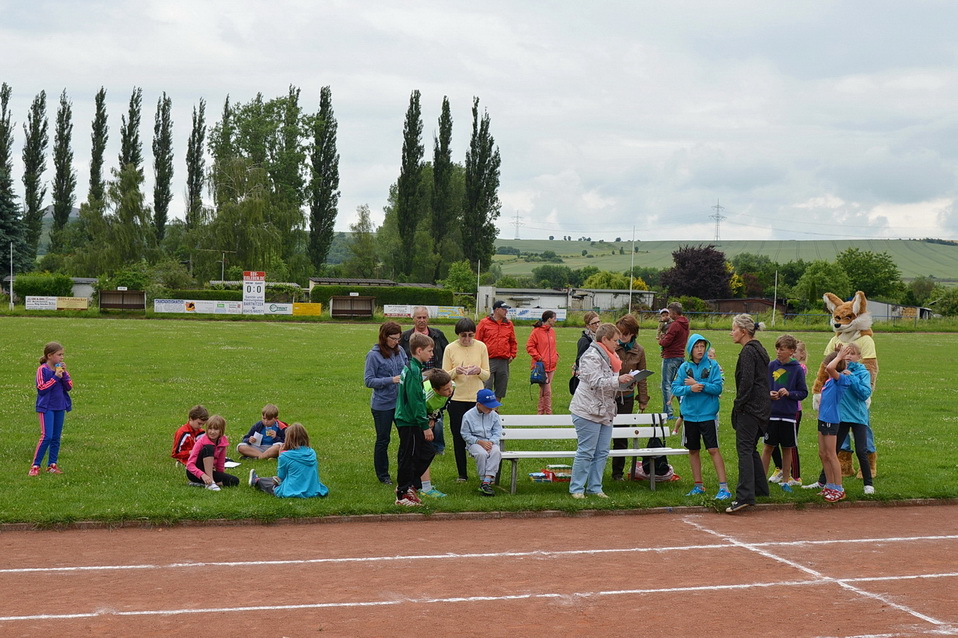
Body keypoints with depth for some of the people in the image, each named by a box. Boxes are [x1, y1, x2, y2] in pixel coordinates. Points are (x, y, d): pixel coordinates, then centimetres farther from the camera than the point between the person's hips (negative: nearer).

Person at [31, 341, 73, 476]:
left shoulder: (61, 368, 7)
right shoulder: (42, 370, -10)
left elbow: (69, 387, 1)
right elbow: (41, 388, -17)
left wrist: (64, 373, -12)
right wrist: (55, 377, -19)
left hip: (60, 407, 6)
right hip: (46, 407, -6)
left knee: (56, 438, 9)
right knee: (46, 436, -12)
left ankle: (52, 464, 17)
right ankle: (35, 466, -5)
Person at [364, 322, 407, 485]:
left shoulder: (400, 351, 2)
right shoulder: (374, 355, -11)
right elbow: (368, 380, -12)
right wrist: (392, 380, -20)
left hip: (401, 402, 4)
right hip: (382, 404, -4)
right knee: (383, 440, 9)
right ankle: (383, 475, 23)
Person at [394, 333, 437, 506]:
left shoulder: (410, 367, 13)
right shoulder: (414, 370, -18)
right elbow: (415, 401, -22)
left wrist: (425, 421, 22)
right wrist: (425, 426, -19)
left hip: (406, 419, 10)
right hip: (409, 423, -10)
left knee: (427, 452, 14)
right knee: (408, 457, 0)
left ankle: (407, 485, 22)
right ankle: (403, 495, 10)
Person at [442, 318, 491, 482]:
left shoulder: (481, 347, 1)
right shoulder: (450, 348, -1)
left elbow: (487, 375, 3)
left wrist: (479, 371, -18)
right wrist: (455, 371, -19)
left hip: (477, 398, 0)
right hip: (456, 399, 0)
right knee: (459, 437, 5)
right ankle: (462, 474, 17)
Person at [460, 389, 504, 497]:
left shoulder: (493, 415, 7)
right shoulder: (468, 416, -4)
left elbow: (497, 432, 6)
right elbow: (466, 435, -3)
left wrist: (491, 442, -15)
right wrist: (480, 442, -16)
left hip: (491, 442, 2)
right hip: (475, 443, -2)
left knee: (496, 452, -33)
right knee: (482, 453, -38)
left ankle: (486, 482, -38)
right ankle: (483, 480, -25)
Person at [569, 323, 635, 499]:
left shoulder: (610, 357, 19)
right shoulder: (591, 356, -12)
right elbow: (596, 383, -21)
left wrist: (625, 381, 14)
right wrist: (618, 380, -24)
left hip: (605, 412, 9)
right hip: (588, 411, -9)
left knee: (602, 452, 8)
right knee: (586, 452, -6)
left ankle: (595, 487, 15)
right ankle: (576, 489, 1)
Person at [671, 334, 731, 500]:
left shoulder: (712, 365, -3)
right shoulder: (684, 367, 4)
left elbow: (718, 388, -11)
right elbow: (675, 389, -2)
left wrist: (699, 385, -16)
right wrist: (689, 388, -19)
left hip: (708, 415, -4)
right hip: (690, 415, 4)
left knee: (713, 450, -10)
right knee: (693, 450, 12)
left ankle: (724, 487, -9)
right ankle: (698, 485, 25)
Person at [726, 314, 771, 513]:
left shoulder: (748, 351, -13)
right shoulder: (759, 349, 17)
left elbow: (746, 382, -19)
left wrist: (738, 406, -14)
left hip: (750, 407, -10)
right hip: (761, 406, 10)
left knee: (744, 448, -13)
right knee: (750, 448, 18)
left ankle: (745, 495, -19)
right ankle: (760, 488, 26)